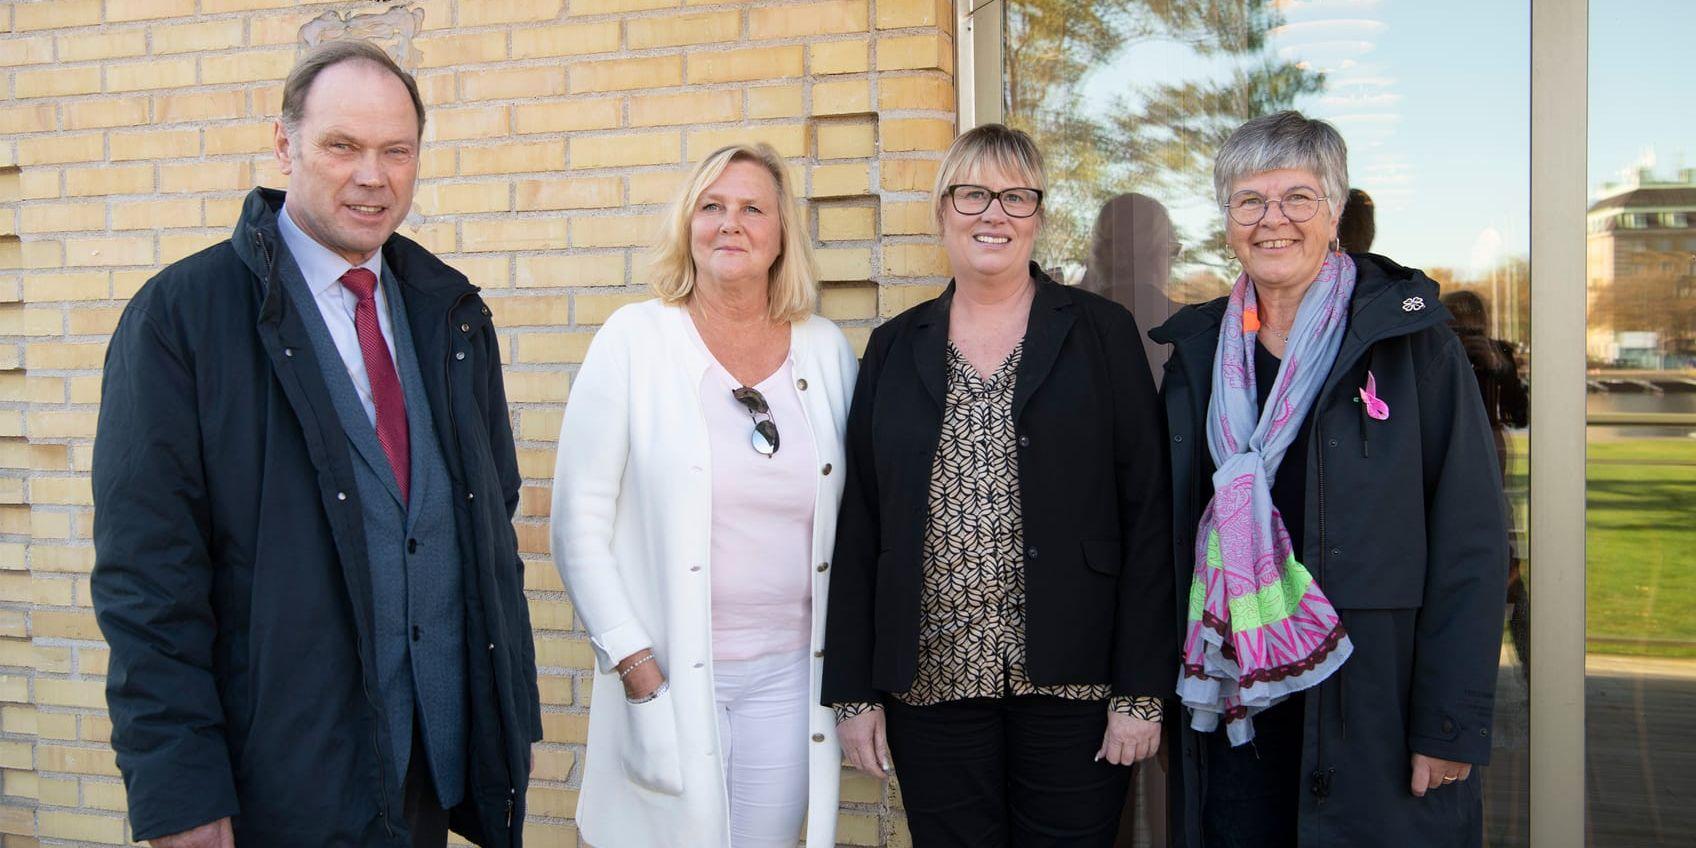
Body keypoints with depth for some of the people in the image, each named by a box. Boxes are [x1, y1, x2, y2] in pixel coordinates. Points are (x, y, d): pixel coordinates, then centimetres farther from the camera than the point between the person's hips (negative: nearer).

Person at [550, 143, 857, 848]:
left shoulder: (827, 351, 5)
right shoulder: (634, 340, -4)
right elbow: (579, 525, -5)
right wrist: (637, 669, -10)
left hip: (791, 676, 3)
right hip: (667, 682, -2)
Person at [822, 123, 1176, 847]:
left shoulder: (1102, 333, 1)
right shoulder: (894, 349, 7)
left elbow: (1147, 515, -3)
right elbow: (858, 524, 6)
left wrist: (1142, 689, -7)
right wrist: (852, 690, 2)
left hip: (1070, 680, -2)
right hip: (930, 679, 2)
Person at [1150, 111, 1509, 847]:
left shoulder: (1410, 337, -5)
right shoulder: (1198, 350, 6)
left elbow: (1471, 537, -8)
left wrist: (1453, 721, -13)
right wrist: (1161, 689, 6)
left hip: (1374, 696, -3)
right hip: (1230, 696, 3)